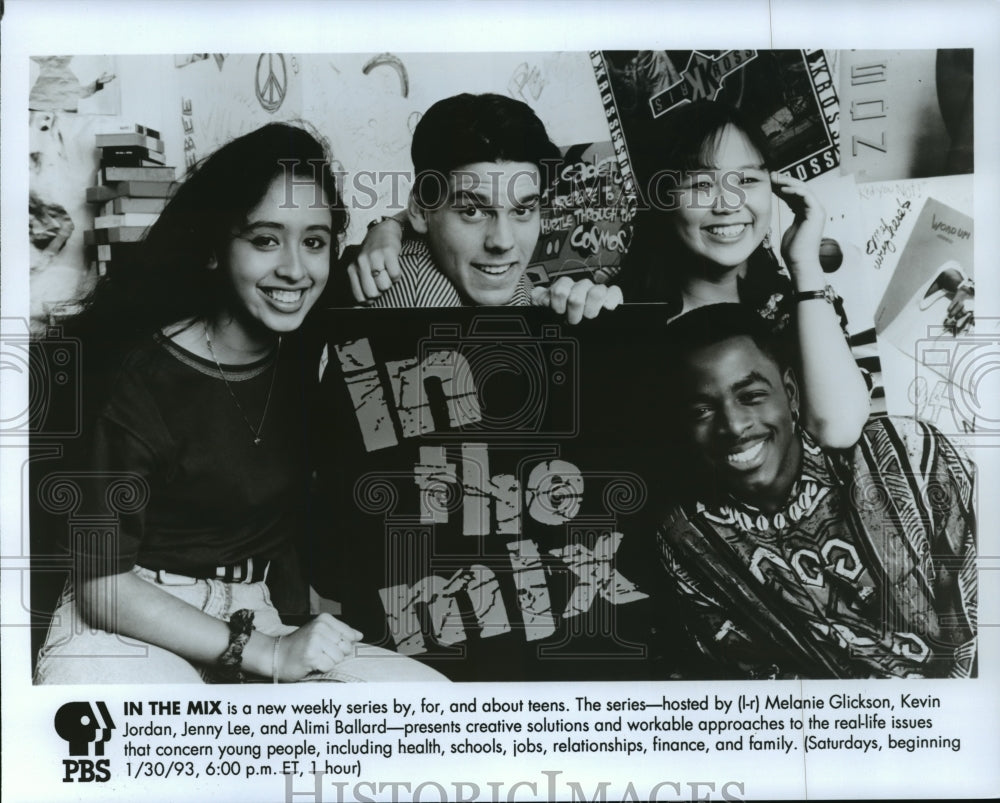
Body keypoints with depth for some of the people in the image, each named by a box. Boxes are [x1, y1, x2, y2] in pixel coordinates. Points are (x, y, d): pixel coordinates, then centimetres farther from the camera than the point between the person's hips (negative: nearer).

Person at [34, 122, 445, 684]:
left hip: (254, 619, 5)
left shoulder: (310, 353, 2)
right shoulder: (142, 378, -15)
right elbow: (103, 584, -15)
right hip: (130, 627, -5)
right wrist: (267, 653, -19)